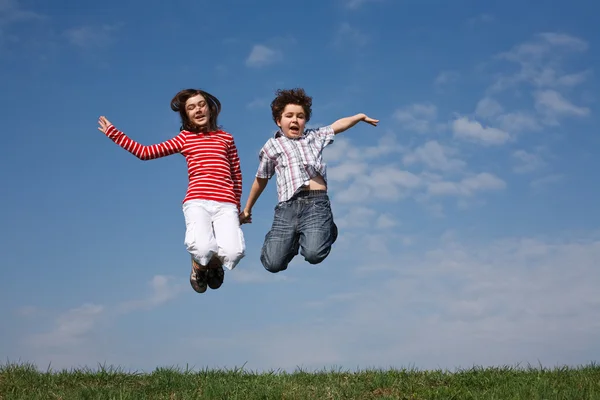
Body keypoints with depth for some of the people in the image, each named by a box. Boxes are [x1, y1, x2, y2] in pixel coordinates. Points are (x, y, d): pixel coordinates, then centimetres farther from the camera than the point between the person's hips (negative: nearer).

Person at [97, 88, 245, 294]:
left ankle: (215, 265, 15)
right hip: (197, 202, -1)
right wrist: (113, 133, 13)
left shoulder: (226, 138, 18)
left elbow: (237, 174, 22)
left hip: (226, 205, 1)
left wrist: (237, 205, 21)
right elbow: (145, 152, 14)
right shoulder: (184, 138, 16)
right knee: (202, 249, -32)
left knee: (233, 252, -26)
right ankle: (199, 268, 9)